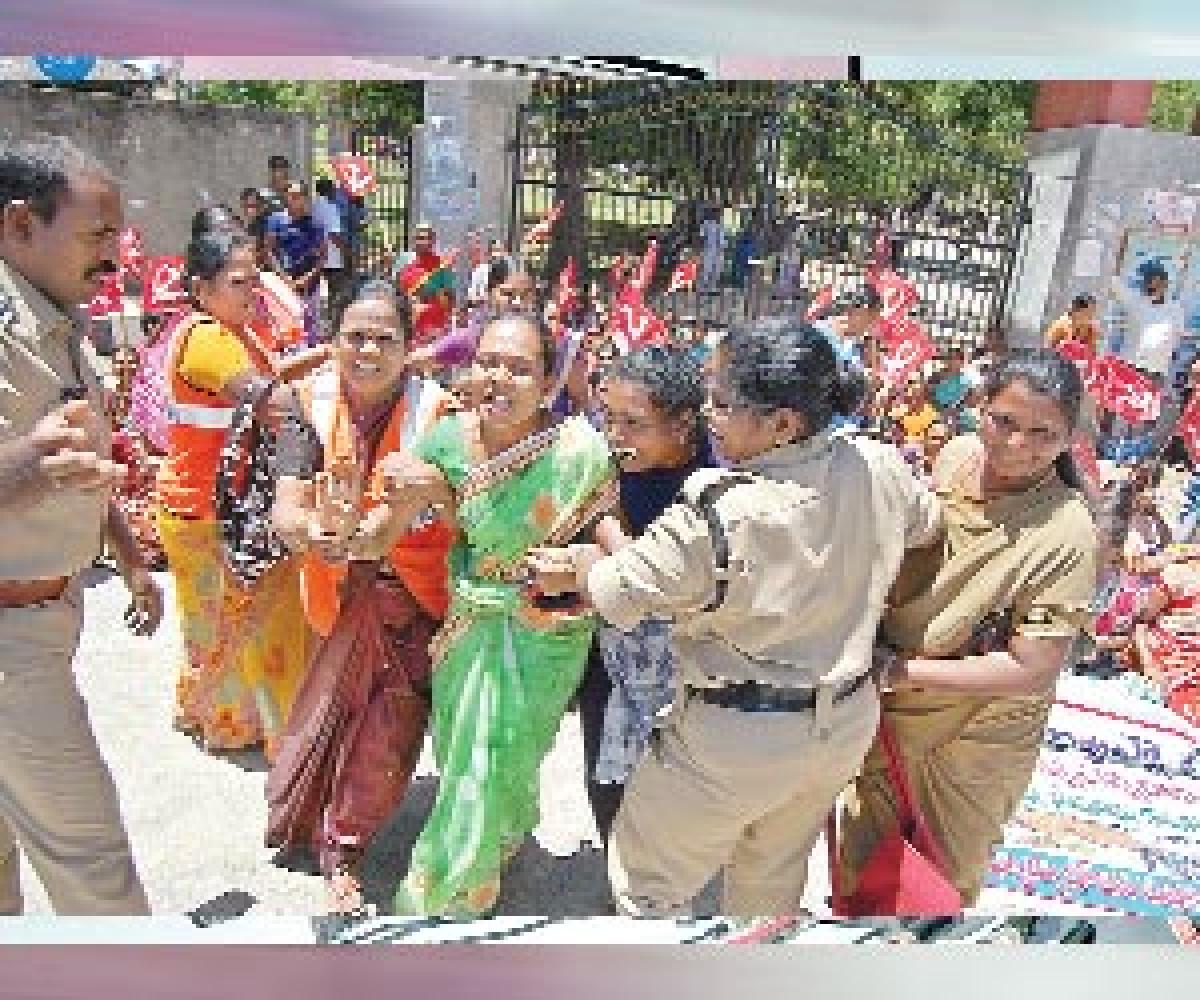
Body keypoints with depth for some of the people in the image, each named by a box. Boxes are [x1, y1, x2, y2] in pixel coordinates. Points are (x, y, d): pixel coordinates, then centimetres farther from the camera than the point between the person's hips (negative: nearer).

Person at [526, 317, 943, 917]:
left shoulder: (720, 513, -31)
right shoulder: (878, 468, -11)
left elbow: (617, 592, -17)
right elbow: (926, 523, 12)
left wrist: (575, 566, 4)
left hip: (736, 739, -7)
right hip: (845, 721, 7)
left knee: (647, 885, 18)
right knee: (773, 884, 30)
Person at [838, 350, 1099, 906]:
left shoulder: (1066, 534, -27)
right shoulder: (955, 457, -11)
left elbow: (1033, 671, -25)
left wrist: (903, 670, -25)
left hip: (973, 740, -4)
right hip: (886, 712, 4)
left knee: (947, 880, 24)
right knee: (858, 861, 25)